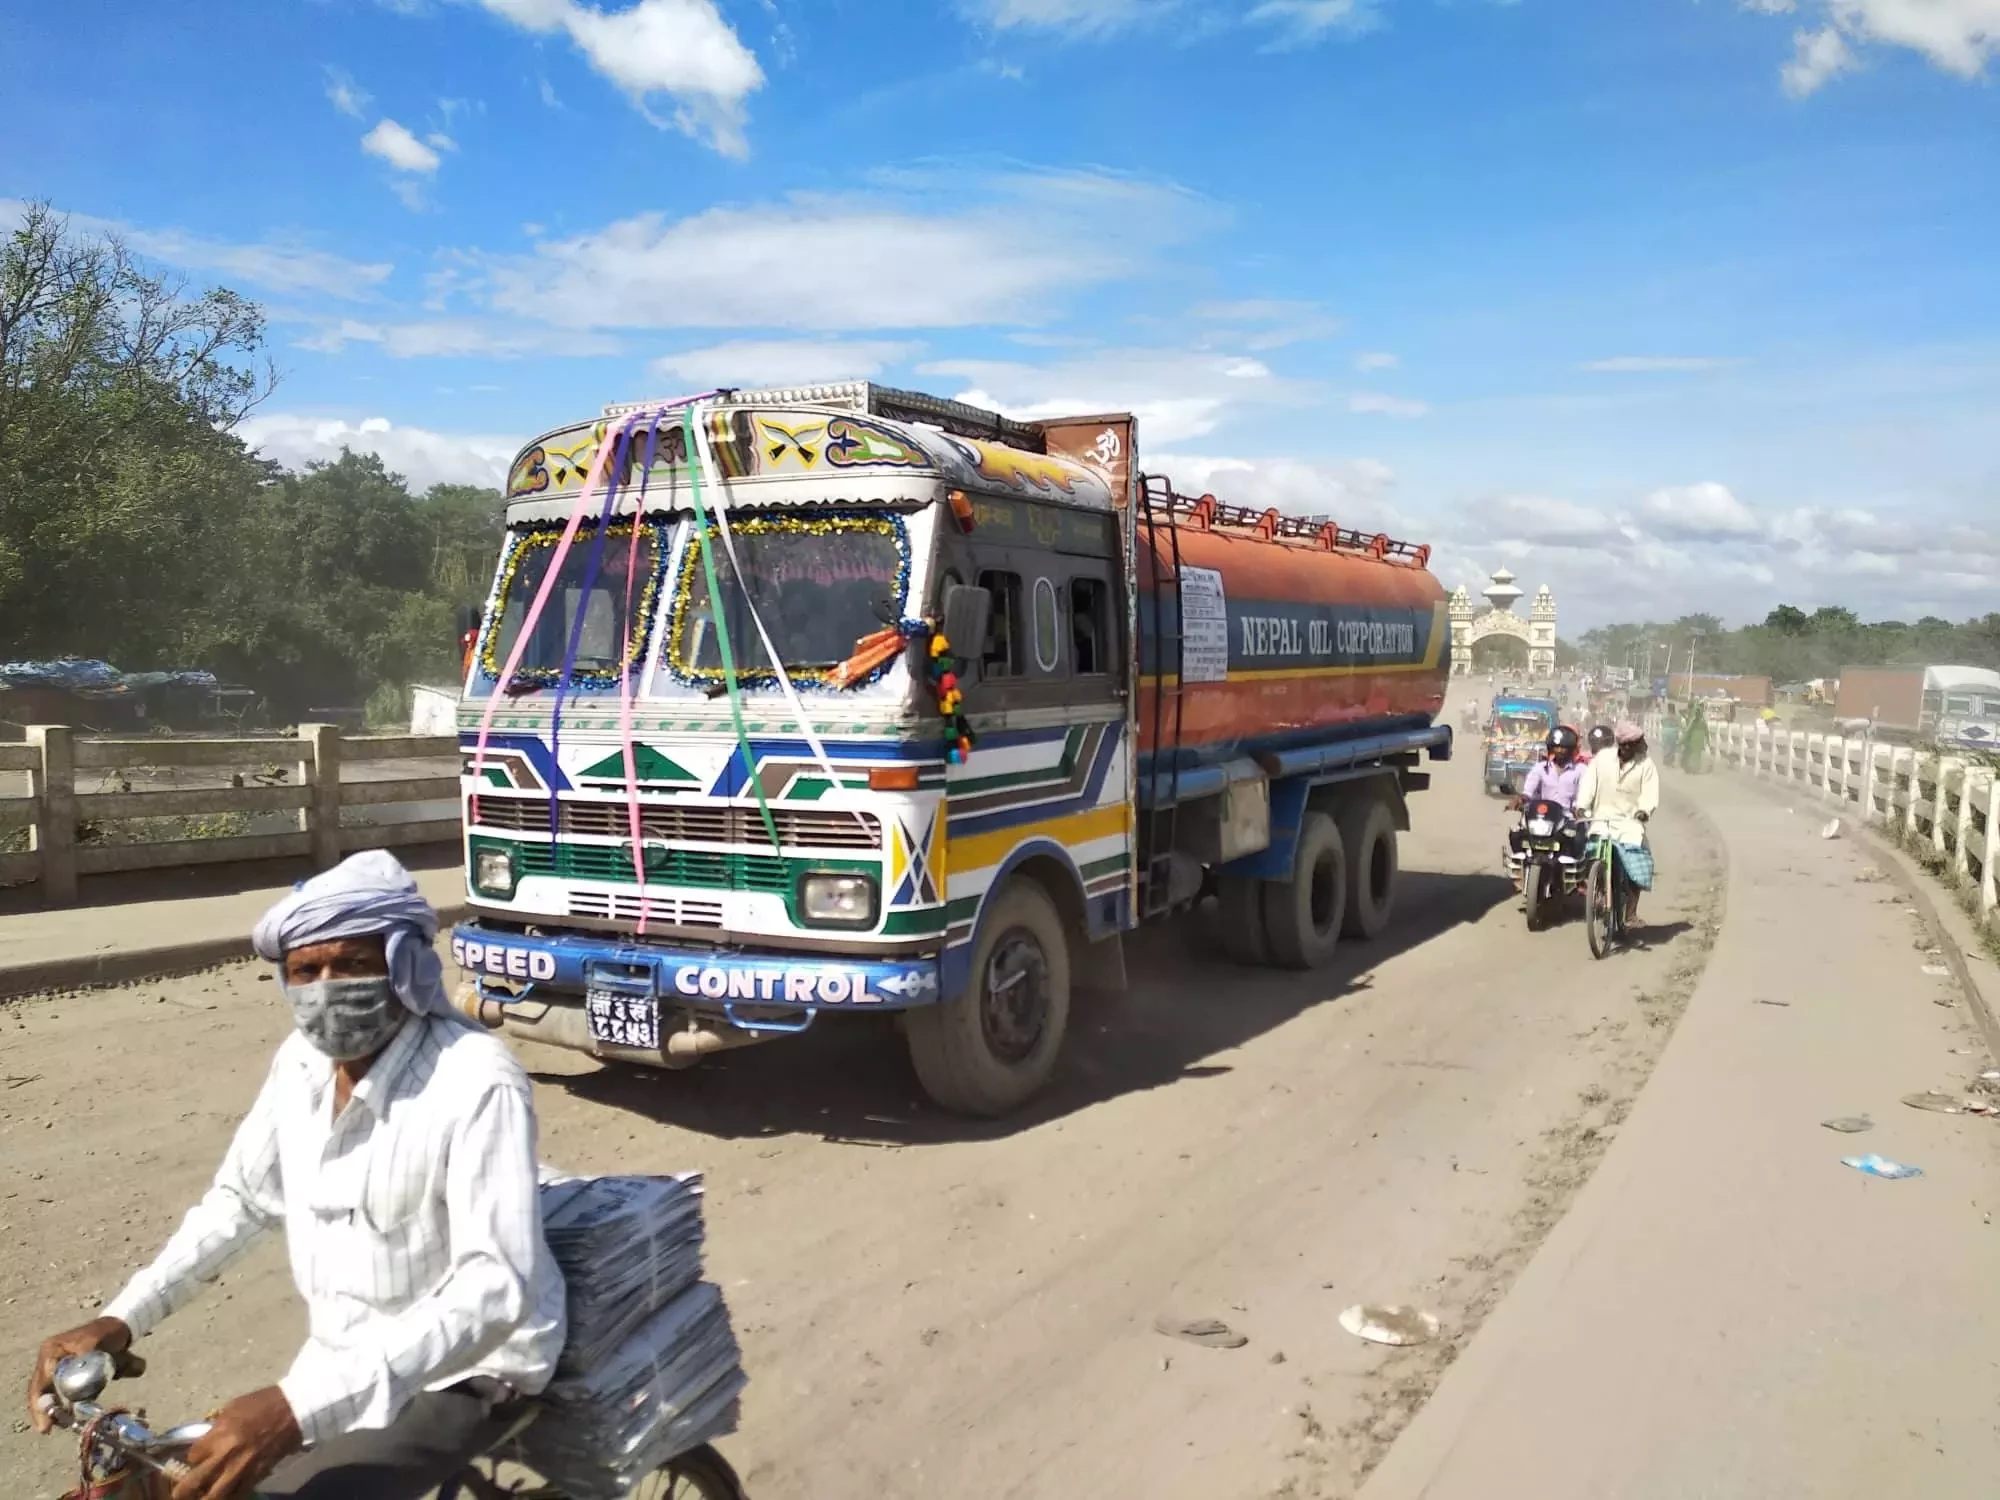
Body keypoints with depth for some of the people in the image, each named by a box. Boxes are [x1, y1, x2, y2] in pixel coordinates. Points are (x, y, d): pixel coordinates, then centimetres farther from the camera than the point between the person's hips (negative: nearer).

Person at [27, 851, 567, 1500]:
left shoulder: (476, 1083, -27)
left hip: (460, 1370, -7)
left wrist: (299, 1409, -40)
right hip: (342, 1361, 7)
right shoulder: (302, 1060, -4)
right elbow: (241, 1199, 11)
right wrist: (121, 1319, -2)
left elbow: (495, 1287, -33)